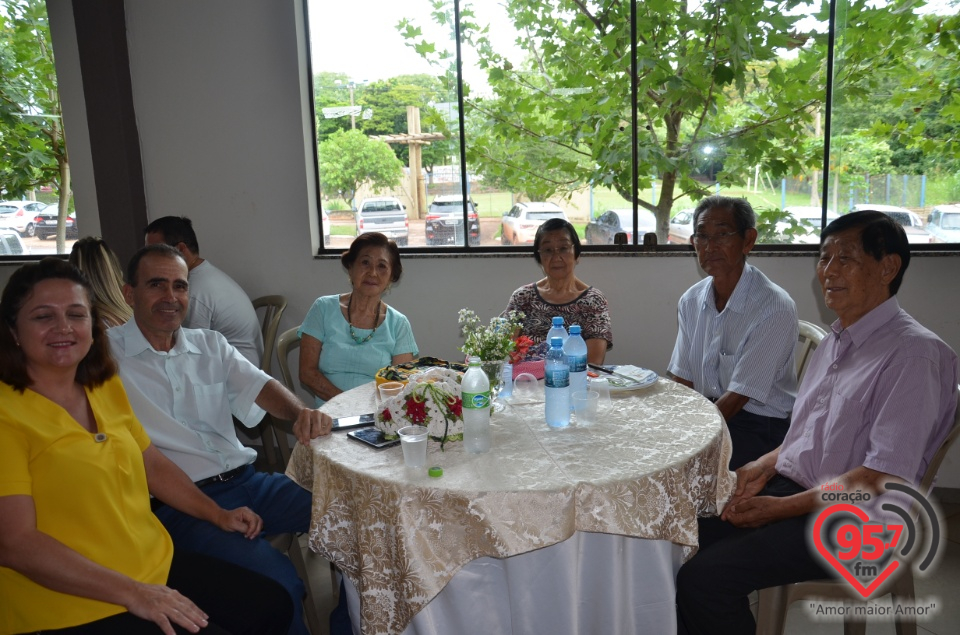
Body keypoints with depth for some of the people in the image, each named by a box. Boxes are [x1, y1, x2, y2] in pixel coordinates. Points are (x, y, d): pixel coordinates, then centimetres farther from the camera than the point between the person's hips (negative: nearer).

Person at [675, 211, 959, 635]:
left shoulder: (914, 353, -14)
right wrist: (767, 464, 3)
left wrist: (779, 508, -17)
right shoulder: (834, 342, 14)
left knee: (704, 577, -24)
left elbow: (883, 479, -20)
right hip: (790, 488, 8)